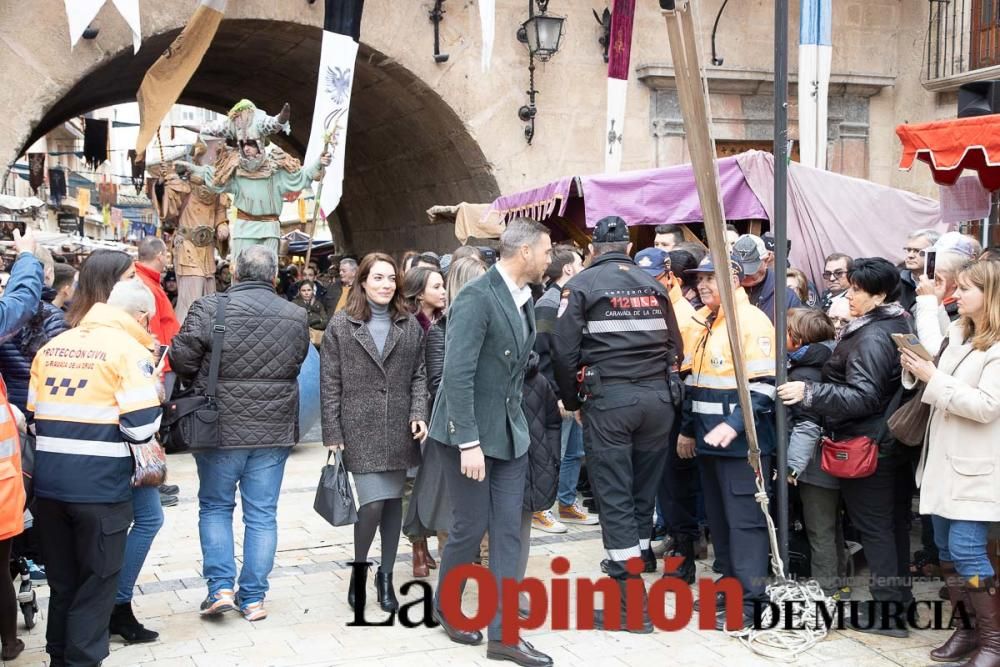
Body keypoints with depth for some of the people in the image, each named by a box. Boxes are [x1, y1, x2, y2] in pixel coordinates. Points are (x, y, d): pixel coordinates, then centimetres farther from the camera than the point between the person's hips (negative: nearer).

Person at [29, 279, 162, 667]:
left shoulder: (51, 347, 12)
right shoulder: (129, 350, -8)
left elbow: (34, 413, 14)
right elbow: (141, 427, -14)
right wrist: (153, 399, 6)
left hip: (47, 479, 6)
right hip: (100, 484, -6)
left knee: (61, 578, 20)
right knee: (97, 581, 7)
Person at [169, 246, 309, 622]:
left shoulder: (209, 309, -10)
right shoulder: (296, 317, 0)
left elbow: (181, 359, -7)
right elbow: (296, 365, 9)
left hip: (221, 426, -2)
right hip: (274, 430, 2)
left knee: (215, 507, 15)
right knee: (262, 514, 9)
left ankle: (221, 588, 8)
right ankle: (253, 598, 14)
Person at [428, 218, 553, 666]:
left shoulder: (523, 298, 6)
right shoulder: (476, 298, -19)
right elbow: (457, 374, -24)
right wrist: (469, 442, -25)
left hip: (510, 429, 7)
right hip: (471, 432, -7)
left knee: (508, 529, 5)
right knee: (471, 526, 4)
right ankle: (445, 605, 30)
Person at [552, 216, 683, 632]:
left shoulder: (581, 285, 2)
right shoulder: (653, 285, 14)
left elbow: (564, 350, -5)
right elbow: (674, 346, 12)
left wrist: (573, 401, 6)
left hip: (608, 399, -4)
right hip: (658, 397, 4)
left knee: (614, 497, -1)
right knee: (644, 490, 16)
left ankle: (631, 604, -1)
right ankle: (636, 559, 30)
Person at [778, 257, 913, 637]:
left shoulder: (871, 338, -20)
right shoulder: (897, 325, 11)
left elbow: (862, 397, -27)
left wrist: (810, 394, -31)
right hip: (893, 443, 10)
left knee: (874, 527, -2)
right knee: (894, 522, 16)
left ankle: (887, 612, 3)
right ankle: (898, 598, 27)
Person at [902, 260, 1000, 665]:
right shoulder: (958, 334, 12)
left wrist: (933, 378, -20)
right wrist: (915, 369, -2)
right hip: (943, 458, 8)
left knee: (966, 550, -8)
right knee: (946, 548, 11)